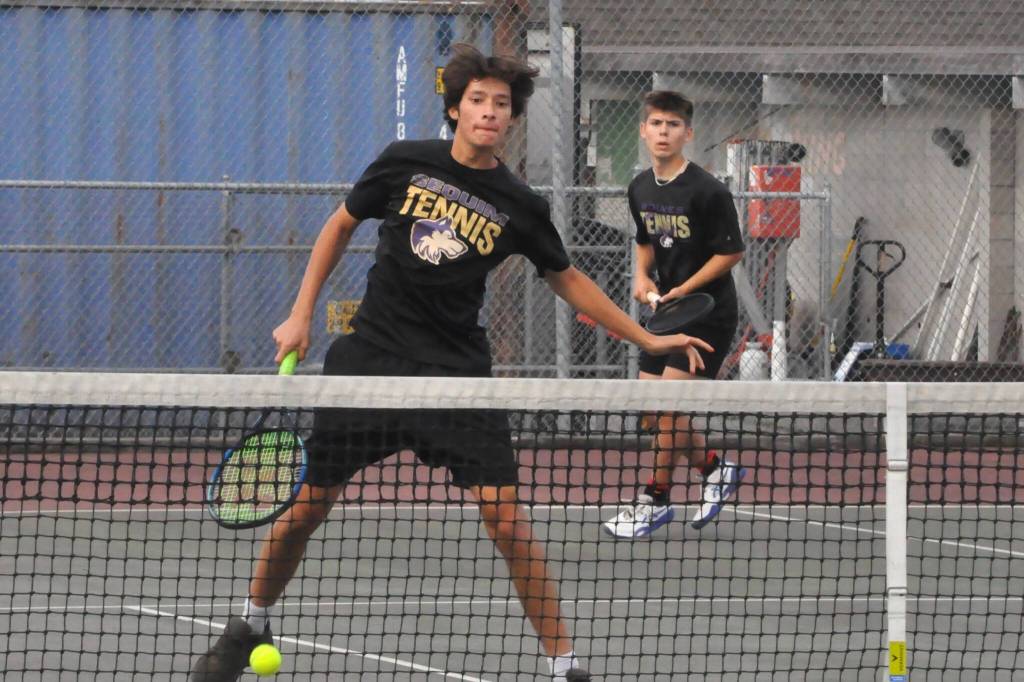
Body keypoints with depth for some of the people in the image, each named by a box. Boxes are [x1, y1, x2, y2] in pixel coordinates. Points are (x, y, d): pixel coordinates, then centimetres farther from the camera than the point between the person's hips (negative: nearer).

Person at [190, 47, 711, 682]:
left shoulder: (519, 207, -2)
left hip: (457, 373, -1)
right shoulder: (405, 163, -2)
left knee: (506, 516, -13)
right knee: (304, 507, 4)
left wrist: (646, 338, 9)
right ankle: (251, 627, 29)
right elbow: (340, 226, 12)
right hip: (371, 359, 1)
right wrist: (300, 315, 8)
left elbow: (569, 280, 13)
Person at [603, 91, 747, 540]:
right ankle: (714, 468, 28)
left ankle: (655, 499, 1)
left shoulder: (707, 191, -16)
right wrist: (643, 276, 1)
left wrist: (685, 289, -17)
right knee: (653, 410, 6)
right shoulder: (640, 190, 6)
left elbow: (731, 252, -13)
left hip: (707, 312, -8)